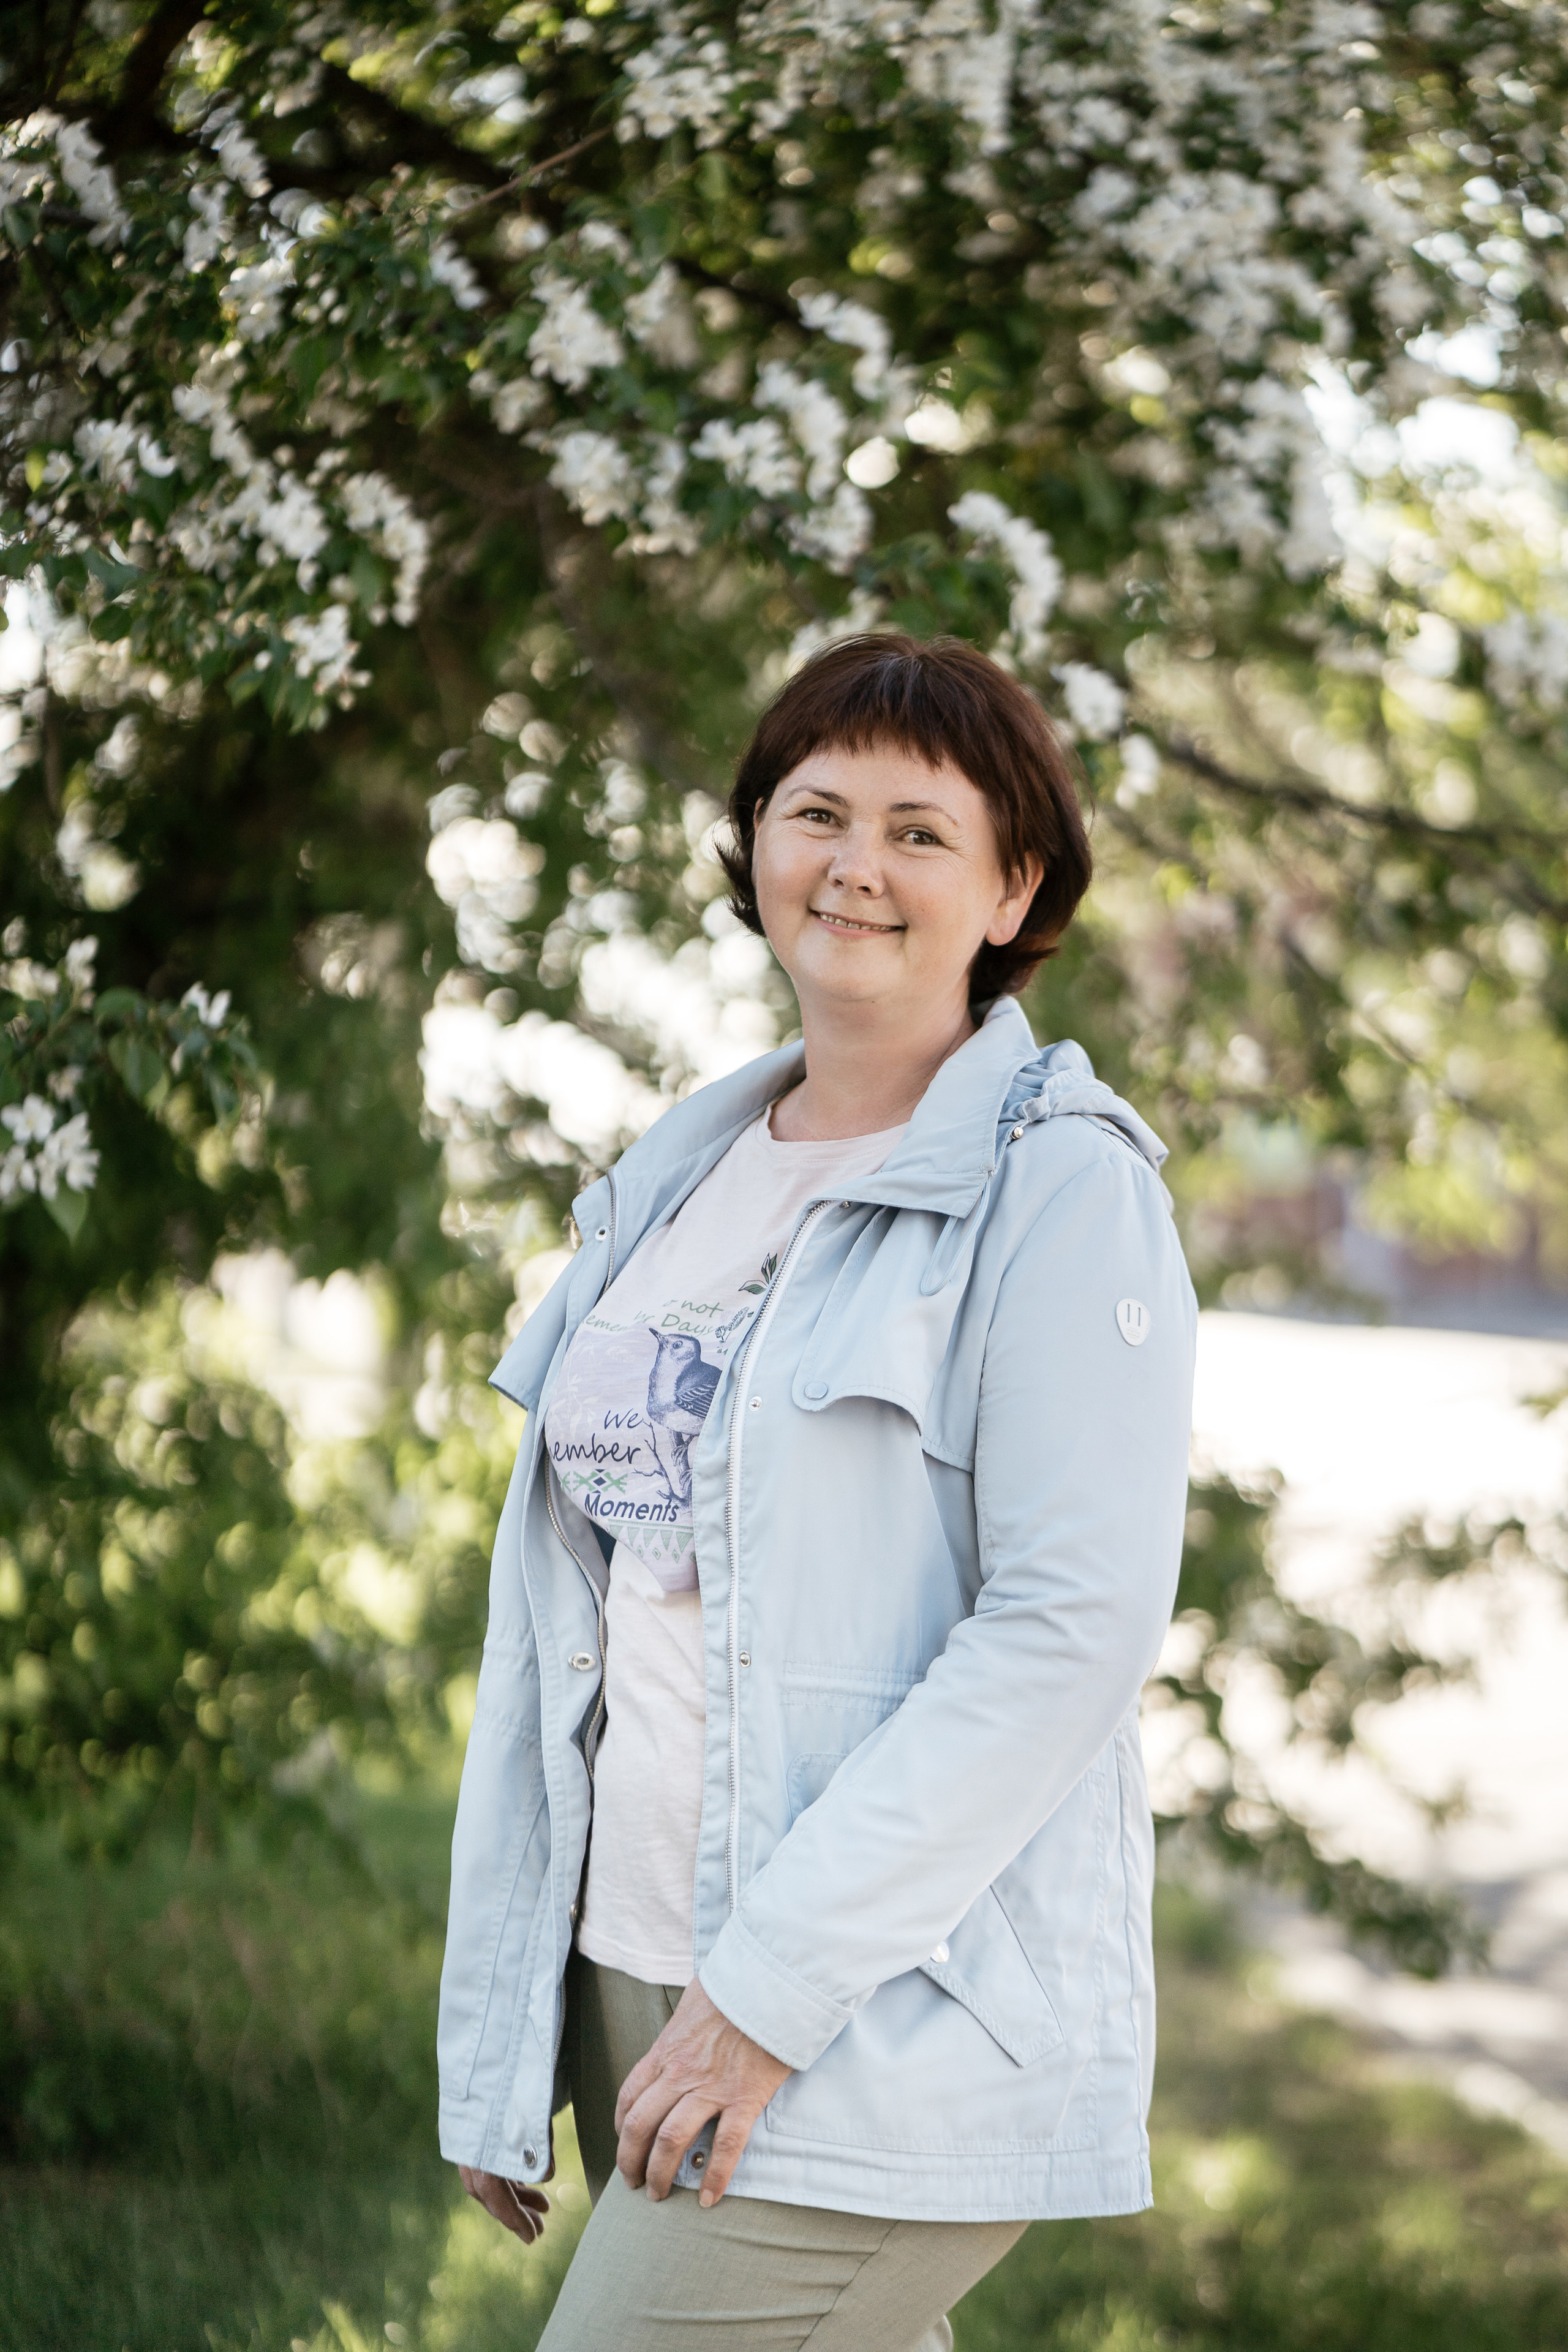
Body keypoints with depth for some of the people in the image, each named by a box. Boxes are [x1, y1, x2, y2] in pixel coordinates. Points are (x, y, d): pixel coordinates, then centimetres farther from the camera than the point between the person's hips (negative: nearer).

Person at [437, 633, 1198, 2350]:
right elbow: (560, 1607, 14)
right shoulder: (674, 1181, 13)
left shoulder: (1060, 1183, -7)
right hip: (627, 1985, 7)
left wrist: (776, 1986, -18)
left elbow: (1078, 1621, -16)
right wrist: (498, 2033, 12)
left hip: (887, 2043, -6)